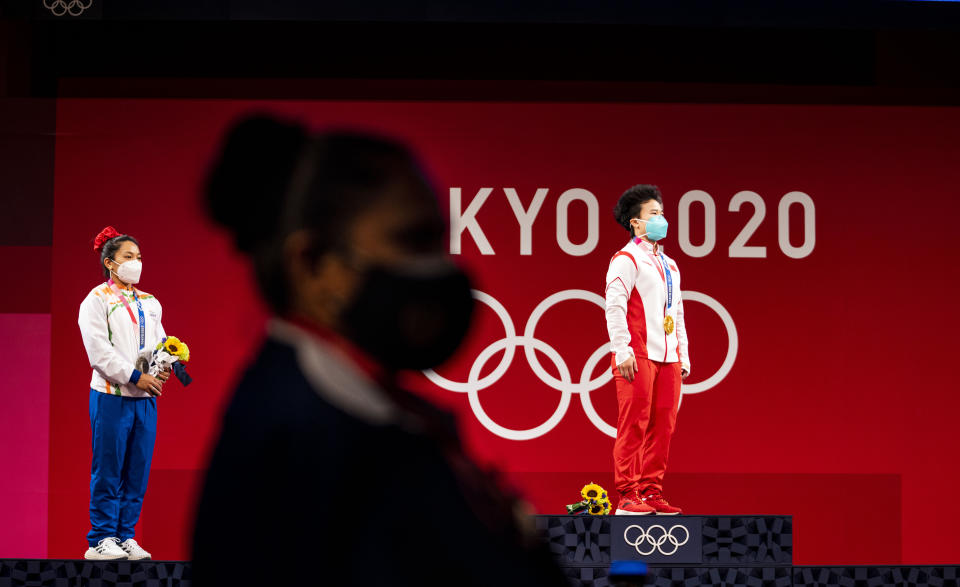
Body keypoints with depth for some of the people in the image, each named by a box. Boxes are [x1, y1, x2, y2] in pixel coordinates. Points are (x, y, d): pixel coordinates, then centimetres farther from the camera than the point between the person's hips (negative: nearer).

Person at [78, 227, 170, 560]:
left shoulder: (150, 303, 17)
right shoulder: (96, 301, -3)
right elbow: (99, 351, -12)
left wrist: (162, 368, -7)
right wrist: (135, 377, -16)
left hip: (146, 396, 6)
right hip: (112, 395, -6)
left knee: (138, 471, 5)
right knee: (108, 471, -4)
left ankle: (125, 536, 12)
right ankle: (101, 540, 1)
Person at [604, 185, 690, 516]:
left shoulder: (670, 266, 22)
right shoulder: (626, 260, -1)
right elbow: (614, 307, -9)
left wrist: (683, 356, 17)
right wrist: (622, 350, -17)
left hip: (668, 358, 7)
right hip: (639, 356, -7)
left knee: (663, 427, 3)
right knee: (633, 426, -7)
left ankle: (652, 492, 8)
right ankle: (628, 496, -7)